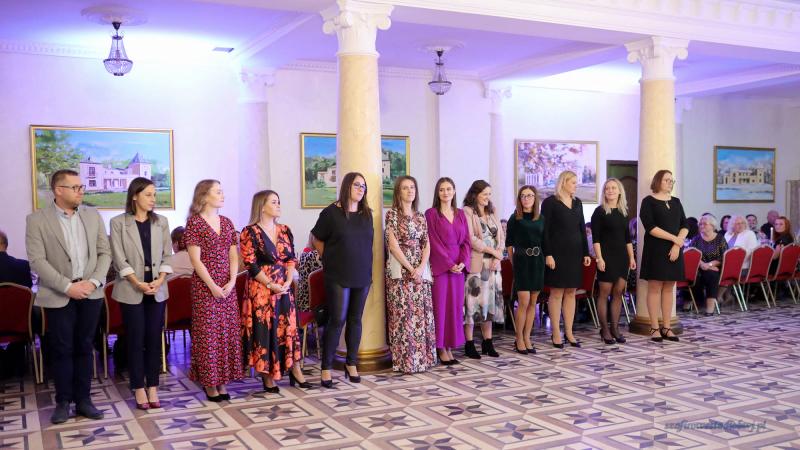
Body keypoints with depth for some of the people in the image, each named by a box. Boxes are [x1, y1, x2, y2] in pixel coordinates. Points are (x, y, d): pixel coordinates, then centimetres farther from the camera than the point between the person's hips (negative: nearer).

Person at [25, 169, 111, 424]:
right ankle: (63, 401, 17)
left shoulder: (93, 215, 7)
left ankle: (83, 399, 17)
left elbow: (105, 252, 6)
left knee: (84, 347, 9)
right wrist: (67, 286, -17)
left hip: (90, 293, 3)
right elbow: (37, 260, -10)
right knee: (61, 349, 5)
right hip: (58, 296, -3)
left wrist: (93, 281, -10)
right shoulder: (37, 219, -4)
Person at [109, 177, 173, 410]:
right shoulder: (118, 222, -2)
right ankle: (139, 388, 10)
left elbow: (167, 255, 6)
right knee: (135, 339, 1)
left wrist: (160, 280, -9)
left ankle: (153, 387, 13)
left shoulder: (161, 222, 8)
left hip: (157, 289, 3)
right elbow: (119, 259, -7)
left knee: (154, 339, 5)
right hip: (131, 290, -3)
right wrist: (138, 283, -16)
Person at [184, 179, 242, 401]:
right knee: (207, 333, -2)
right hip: (205, 286, -5)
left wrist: (232, 281, -5)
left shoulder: (227, 222, 11)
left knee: (227, 331, 6)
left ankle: (222, 381, 15)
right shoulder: (194, 223, -6)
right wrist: (212, 286, -14)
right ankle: (209, 383, 8)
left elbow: (234, 256, 9)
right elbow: (196, 260, -11)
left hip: (227, 286, 6)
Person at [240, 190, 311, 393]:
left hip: (284, 288, 5)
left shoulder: (285, 231, 11)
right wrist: (271, 285, -15)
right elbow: (251, 265, -11)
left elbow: (291, 259, 9)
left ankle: (295, 371, 17)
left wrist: (288, 282, -7)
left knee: (289, 327, 7)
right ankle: (267, 377, 9)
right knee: (264, 330, -1)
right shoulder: (250, 232, -7)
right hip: (261, 289, -5)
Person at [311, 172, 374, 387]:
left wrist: (366, 268, 11)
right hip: (338, 277, -4)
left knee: (355, 320, 9)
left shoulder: (367, 213, 7)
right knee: (337, 320, -5)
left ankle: (351, 364, 21)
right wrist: (331, 260, 5)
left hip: (362, 276, 4)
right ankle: (326, 368, 6)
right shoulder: (331, 212, -6)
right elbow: (317, 240, 3)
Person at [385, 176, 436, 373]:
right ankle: (404, 360, 2)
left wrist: (421, 267, -9)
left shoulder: (421, 217, 13)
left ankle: (422, 357, 13)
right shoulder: (392, 214, -3)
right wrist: (410, 268, -13)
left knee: (422, 314, 5)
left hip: (420, 270, 5)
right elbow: (393, 245, -10)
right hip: (400, 270, -5)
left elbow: (427, 245, 8)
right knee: (403, 314, -4)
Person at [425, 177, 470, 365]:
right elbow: (434, 243, -8)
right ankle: (441, 349, 5)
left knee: (455, 305, 5)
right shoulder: (431, 213, -2)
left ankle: (450, 347, 12)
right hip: (439, 266, -5)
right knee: (440, 305, -2)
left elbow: (466, 240, 9)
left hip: (458, 266, 5)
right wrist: (449, 264, -13)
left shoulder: (460, 214, 13)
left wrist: (463, 262, -6)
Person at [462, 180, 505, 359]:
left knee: (490, 302, 8)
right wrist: (492, 251, -13)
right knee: (472, 302, -4)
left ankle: (487, 343, 16)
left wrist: (498, 257, -4)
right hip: (474, 264, -6)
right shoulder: (467, 212, -5)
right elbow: (470, 239, -15)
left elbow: (501, 237, 12)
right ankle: (469, 345, 3)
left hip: (492, 265, 7)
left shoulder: (492, 213, 16)